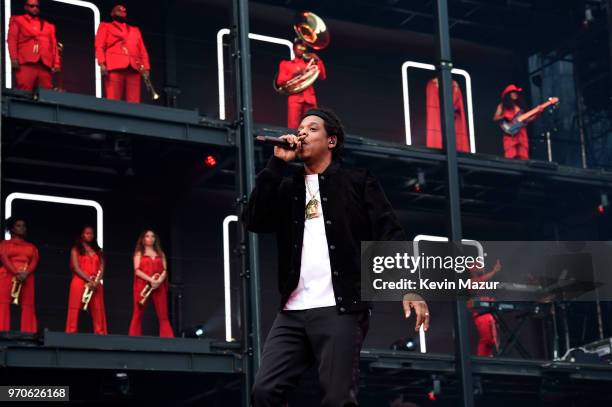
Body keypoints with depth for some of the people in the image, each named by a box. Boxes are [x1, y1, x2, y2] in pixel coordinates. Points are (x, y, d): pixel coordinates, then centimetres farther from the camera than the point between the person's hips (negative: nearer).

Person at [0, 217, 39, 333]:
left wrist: (26, 273, -15)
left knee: (28, 306, -7)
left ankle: (28, 334, -10)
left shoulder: (31, 247, 22)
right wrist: (16, 273, -18)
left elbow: (35, 262, 7)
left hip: (26, 278, 3)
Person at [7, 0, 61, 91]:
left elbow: (54, 45, 20)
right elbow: (12, 39, 7)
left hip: (45, 64, 3)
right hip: (26, 63, -3)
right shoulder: (17, 20, 19)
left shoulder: (49, 26, 28)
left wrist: (56, 64, 6)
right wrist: (14, 59, -9)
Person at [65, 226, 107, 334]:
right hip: (80, 282, -4)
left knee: (98, 310, -1)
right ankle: (71, 333, -10)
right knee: (75, 309, -8)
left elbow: (101, 268, 9)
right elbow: (76, 267, -5)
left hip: (95, 285, 4)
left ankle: (100, 333, -2)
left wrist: (96, 281, -10)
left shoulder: (98, 250, 18)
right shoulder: (76, 249, 6)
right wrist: (88, 279, -16)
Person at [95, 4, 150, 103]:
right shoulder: (105, 26, 21)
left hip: (133, 69, 3)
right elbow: (99, 46, 7)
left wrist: (146, 67, 5)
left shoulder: (135, 30, 31)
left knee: (134, 103, -9)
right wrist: (102, 63, -10)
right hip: (114, 67, -3)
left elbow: (142, 50, 21)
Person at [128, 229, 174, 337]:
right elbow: (137, 270, -4)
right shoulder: (139, 253, 9)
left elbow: (165, 270, 9)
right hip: (142, 286, -2)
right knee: (138, 315, -4)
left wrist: (159, 280, -12)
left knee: (163, 315, -3)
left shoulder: (160, 253, 18)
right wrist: (150, 280, -16)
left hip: (159, 287, 2)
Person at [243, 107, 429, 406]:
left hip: (340, 309, -4)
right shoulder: (288, 189, 21)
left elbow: (389, 234, -1)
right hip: (292, 311, 4)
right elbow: (254, 220, 4)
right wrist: (277, 163, 4)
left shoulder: (357, 182, 8)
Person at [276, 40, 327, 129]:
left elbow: (322, 77, 12)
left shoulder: (310, 64, 26)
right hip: (295, 98, -2)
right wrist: (294, 74, -7)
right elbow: (280, 82, 6)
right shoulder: (285, 64, 19)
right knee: (293, 127, -17)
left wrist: (318, 61, 2)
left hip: (310, 99, 3)